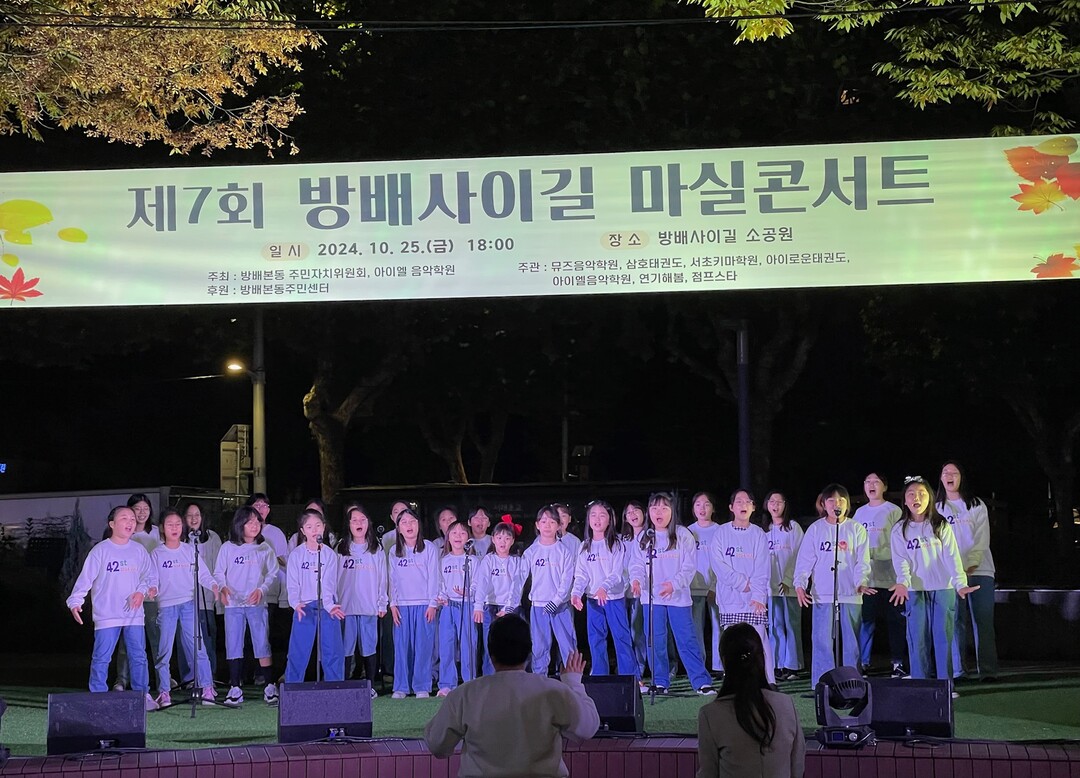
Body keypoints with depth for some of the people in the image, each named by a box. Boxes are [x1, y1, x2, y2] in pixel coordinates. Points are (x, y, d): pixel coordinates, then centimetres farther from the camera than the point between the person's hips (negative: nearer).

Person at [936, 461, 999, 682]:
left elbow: (982, 539, 2)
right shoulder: (936, 508, 12)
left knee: (983, 620, -6)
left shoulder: (976, 505, 9)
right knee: (956, 621, -3)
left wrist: (970, 565, -13)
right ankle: (956, 668, 1)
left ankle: (987, 670, -8)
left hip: (979, 569, -1)